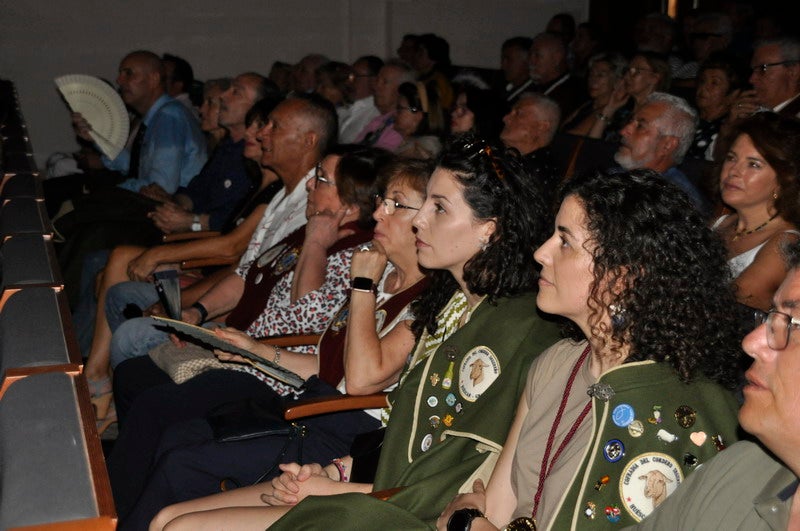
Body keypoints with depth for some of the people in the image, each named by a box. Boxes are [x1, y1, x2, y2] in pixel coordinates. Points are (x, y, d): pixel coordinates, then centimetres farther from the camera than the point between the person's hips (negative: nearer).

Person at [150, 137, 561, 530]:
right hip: (375, 485, 9)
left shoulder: (518, 332, -17)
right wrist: (333, 470, -1)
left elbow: (476, 489, -18)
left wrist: (337, 489, -14)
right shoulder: (453, 303, 12)